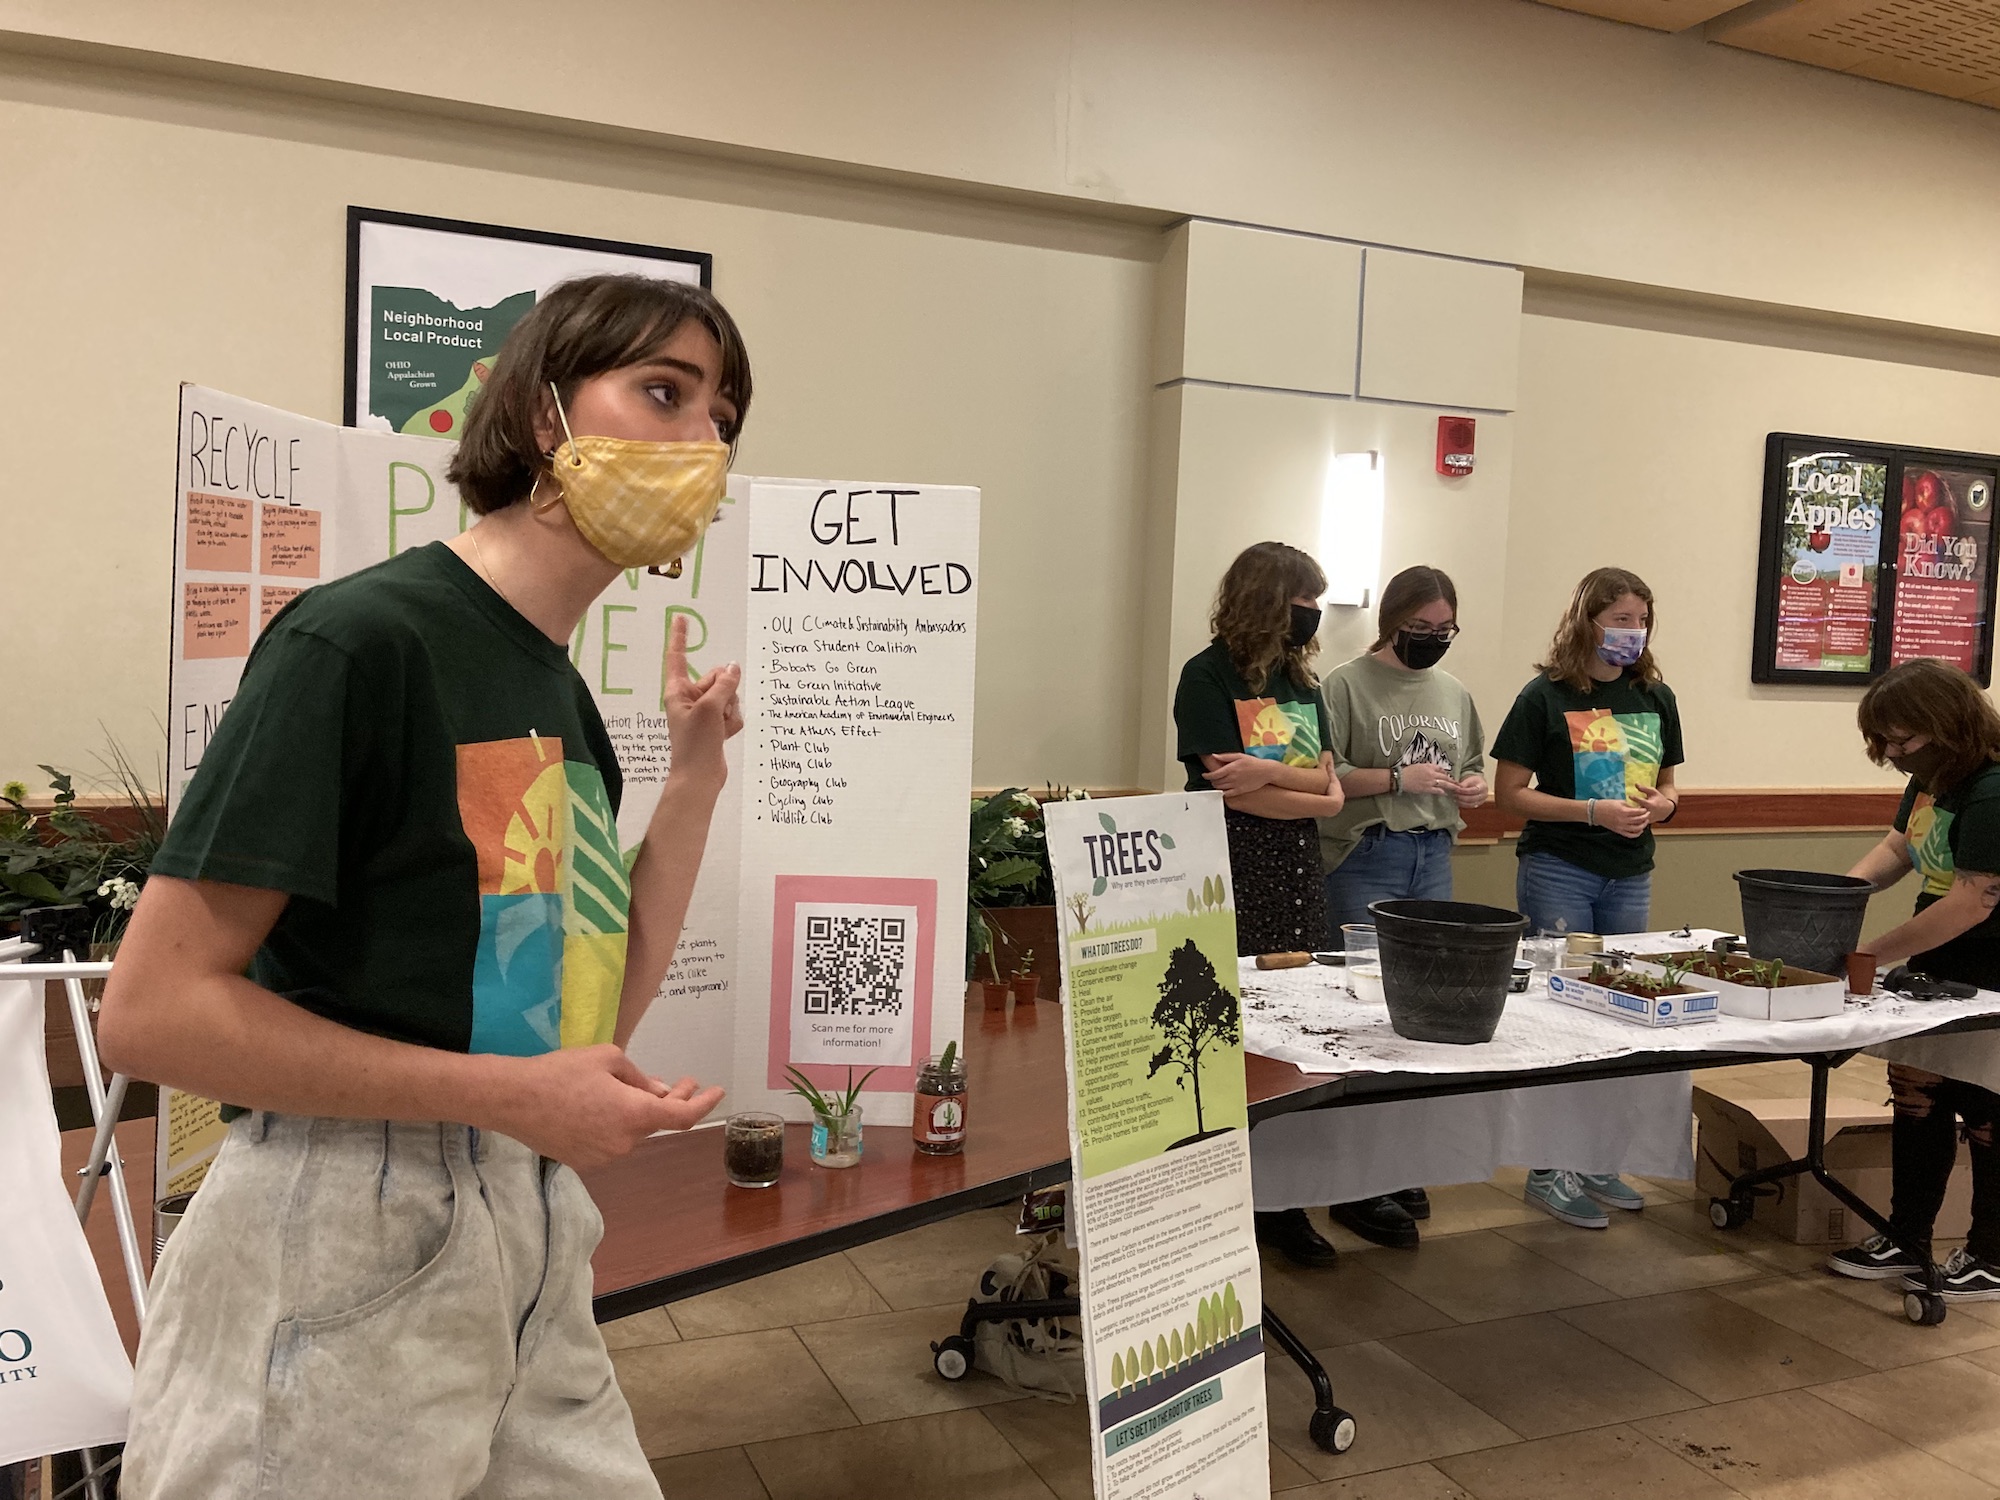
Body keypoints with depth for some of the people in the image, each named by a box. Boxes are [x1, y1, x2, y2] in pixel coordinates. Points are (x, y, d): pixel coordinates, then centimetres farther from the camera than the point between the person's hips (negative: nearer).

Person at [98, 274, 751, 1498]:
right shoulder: (362, 637, -14)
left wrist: (698, 765, 5)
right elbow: (153, 1008, -17)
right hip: (338, 1245, -7)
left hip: (530, 1244, 8)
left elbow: (595, 1013, 8)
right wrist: (507, 1096, -20)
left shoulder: (567, 701, 9)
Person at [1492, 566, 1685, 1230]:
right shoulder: (1547, 695, -8)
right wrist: (1594, 811, -19)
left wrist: (1663, 802, -6)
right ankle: (1549, 1169, 9)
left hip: (1629, 875, 6)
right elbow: (1509, 793, -9)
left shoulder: (1655, 696, 8)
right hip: (1558, 870, -6)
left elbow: (1666, 782, 18)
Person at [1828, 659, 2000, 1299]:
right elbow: (1898, 847, 15)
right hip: (1937, 967, 9)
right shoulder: (1931, 778, 4)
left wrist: (1869, 954, -24)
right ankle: (1907, 1240, 25)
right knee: (1916, 1097, 13)